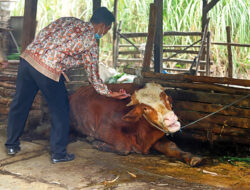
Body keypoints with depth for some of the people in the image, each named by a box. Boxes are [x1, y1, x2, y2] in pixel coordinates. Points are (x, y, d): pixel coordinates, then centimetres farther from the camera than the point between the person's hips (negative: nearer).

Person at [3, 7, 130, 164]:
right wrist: (110, 93, 22)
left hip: (28, 56, 7)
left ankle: (12, 145, 35)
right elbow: (93, 76, 9)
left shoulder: (68, 20, 20)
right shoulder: (91, 43, 4)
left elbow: (41, 34, 16)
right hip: (48, 70, -7)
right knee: (60, 111, 12)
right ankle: (59, 153, 20)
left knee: (19, 104, 19)